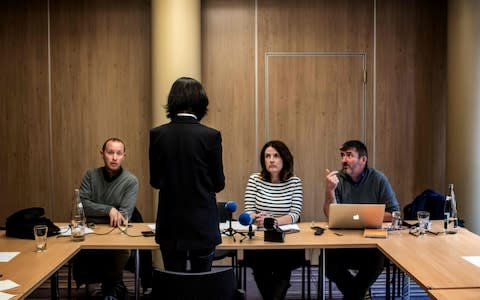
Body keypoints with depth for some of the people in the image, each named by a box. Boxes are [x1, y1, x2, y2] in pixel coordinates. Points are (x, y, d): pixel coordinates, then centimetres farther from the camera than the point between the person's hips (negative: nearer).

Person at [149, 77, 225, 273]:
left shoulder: (157, 134, -5)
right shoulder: (210, 135, -12)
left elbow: (155, 181, 3)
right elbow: (219, 183, -4)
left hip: (170, 225, 2)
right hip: (202, 224, -2)